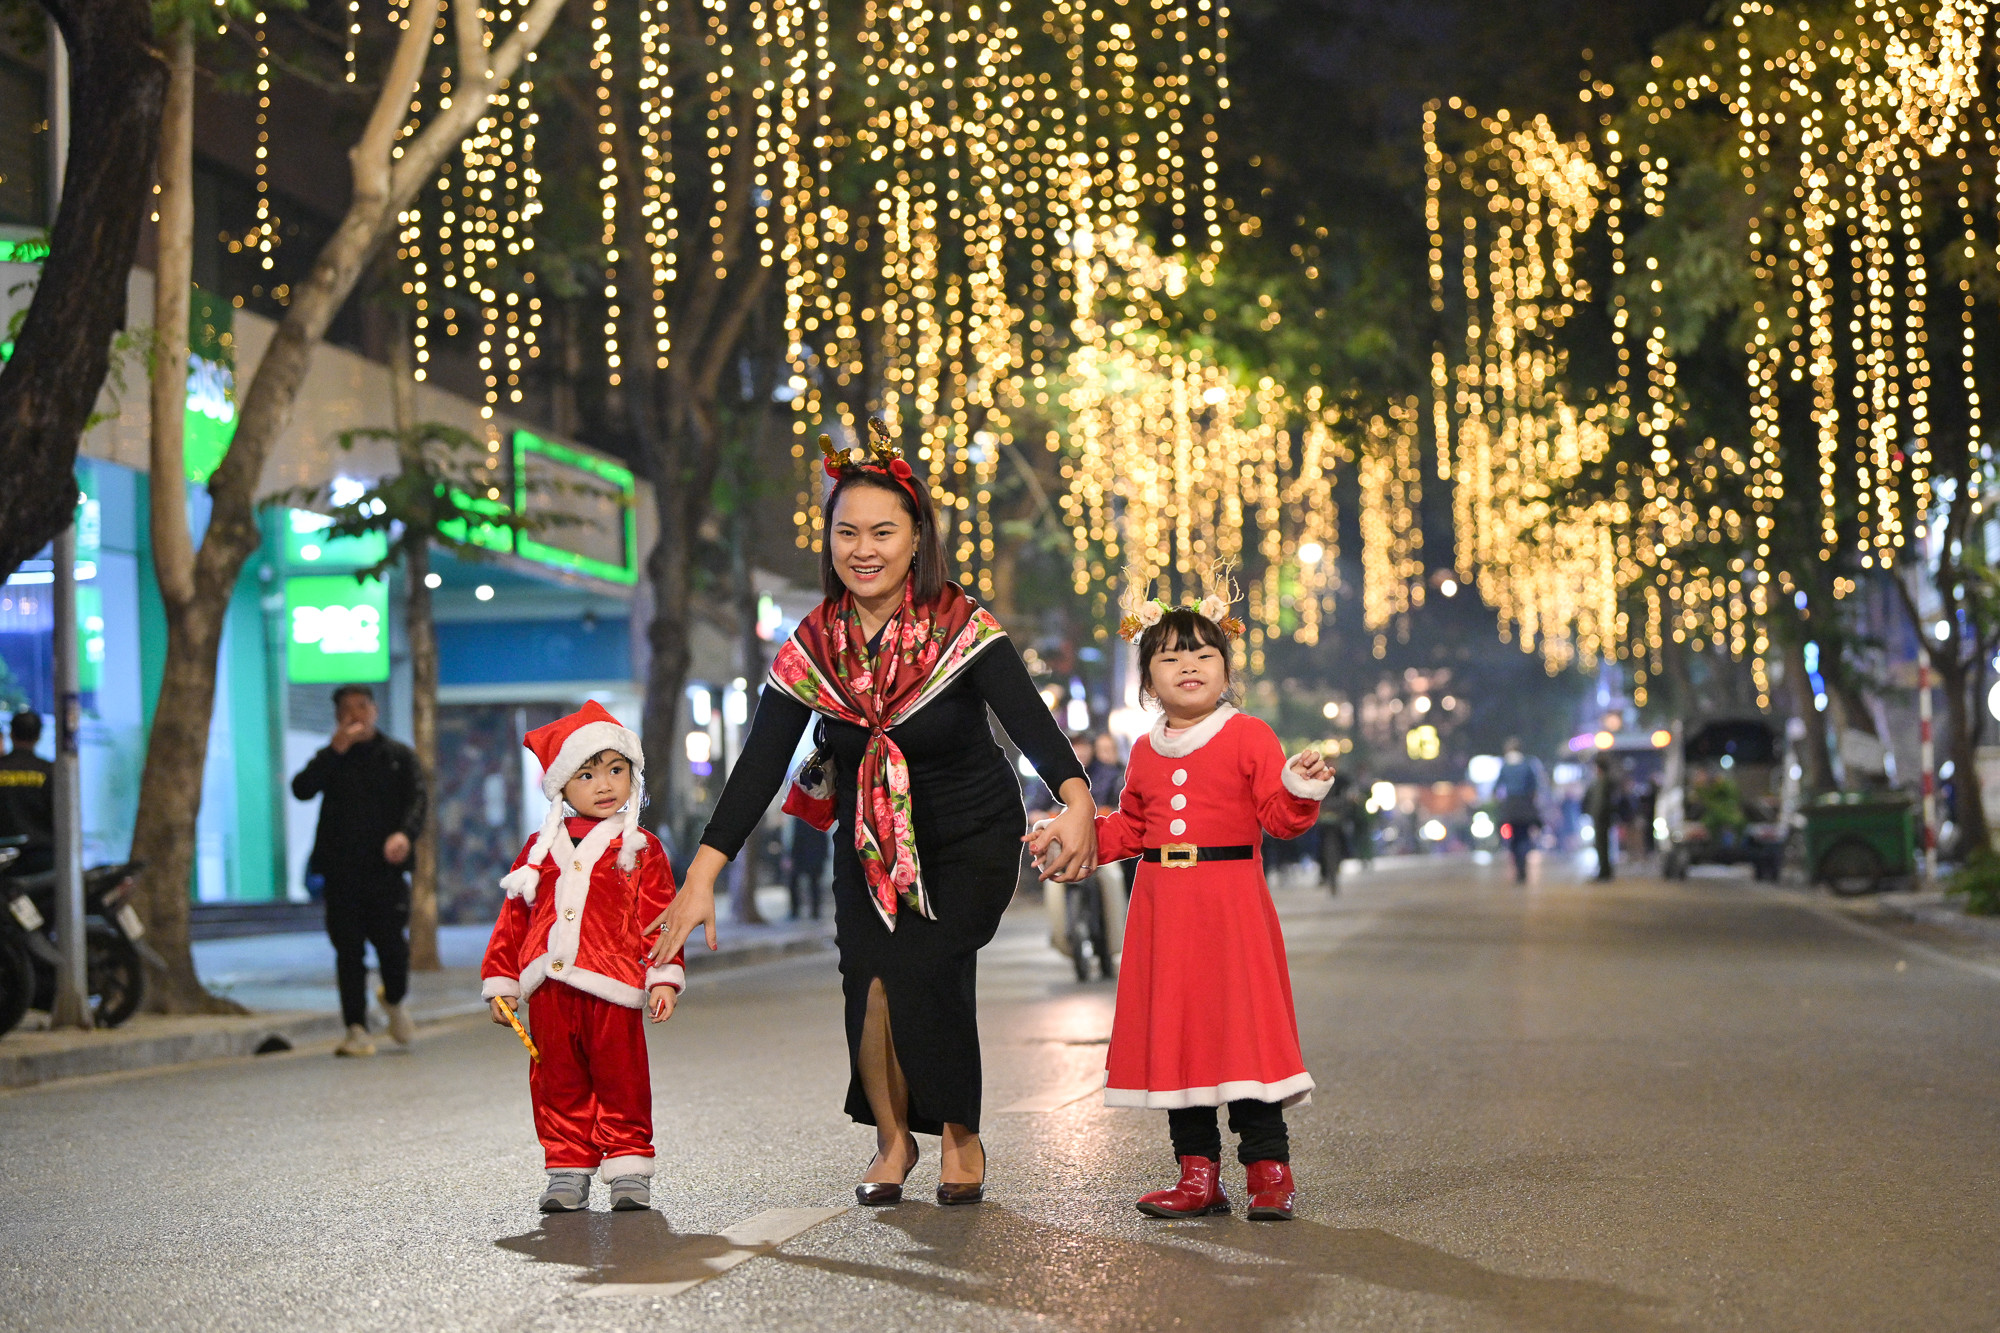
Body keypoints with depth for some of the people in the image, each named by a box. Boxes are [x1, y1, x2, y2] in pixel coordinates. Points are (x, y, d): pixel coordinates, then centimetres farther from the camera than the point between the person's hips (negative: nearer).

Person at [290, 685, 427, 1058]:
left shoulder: (398, 755, 13)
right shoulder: (331, 758, 15)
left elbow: (416, 800, 1)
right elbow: (301, 789, -3)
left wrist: (404, 833, -20)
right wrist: (336, 750, -9)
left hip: (385, 866, -1)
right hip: (341, 869, 1)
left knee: (391, 942, -9)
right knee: (349, 950, -2)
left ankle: (395, 1000, 21)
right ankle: (357, 1030, 2)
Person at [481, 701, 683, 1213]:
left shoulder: (640, 849, 7)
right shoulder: (541, 848, 16)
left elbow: (660, 916, 2)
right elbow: (513, 918, 18)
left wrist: (663, 977, -8)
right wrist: (501, 981, 14)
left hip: (612, 987, -3)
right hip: (549, 988, 3)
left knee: (620, 1081, -1)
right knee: (558, 1083, 6)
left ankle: (629, 1170, 8)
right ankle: (568, 1170, 15)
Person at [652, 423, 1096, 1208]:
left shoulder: (961, 628, -19)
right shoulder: (814, 646, -10)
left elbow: (1027, 718, -33)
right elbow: (760, 764, -13)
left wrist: (1077, 800, -52)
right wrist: (702, 874, -21)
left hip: (970, 838, -2)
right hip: (870, 842, 3)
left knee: (927, 967, -20)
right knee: (869, 970, -17)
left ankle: (961, 1136, 4)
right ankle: (892, 1138, 7)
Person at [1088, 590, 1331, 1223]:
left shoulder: (1249, 737, -1)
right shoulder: (1145, 751, 15)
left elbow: (1280, 816, -6)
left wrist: (1302, 789, -25)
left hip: (1231, 902, -5)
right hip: (1162, 908, 5)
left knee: (1245, 1027, -7)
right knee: (1173, 1034, 6)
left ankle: (1268, 1170, 3)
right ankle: (1198, 1174, 14)